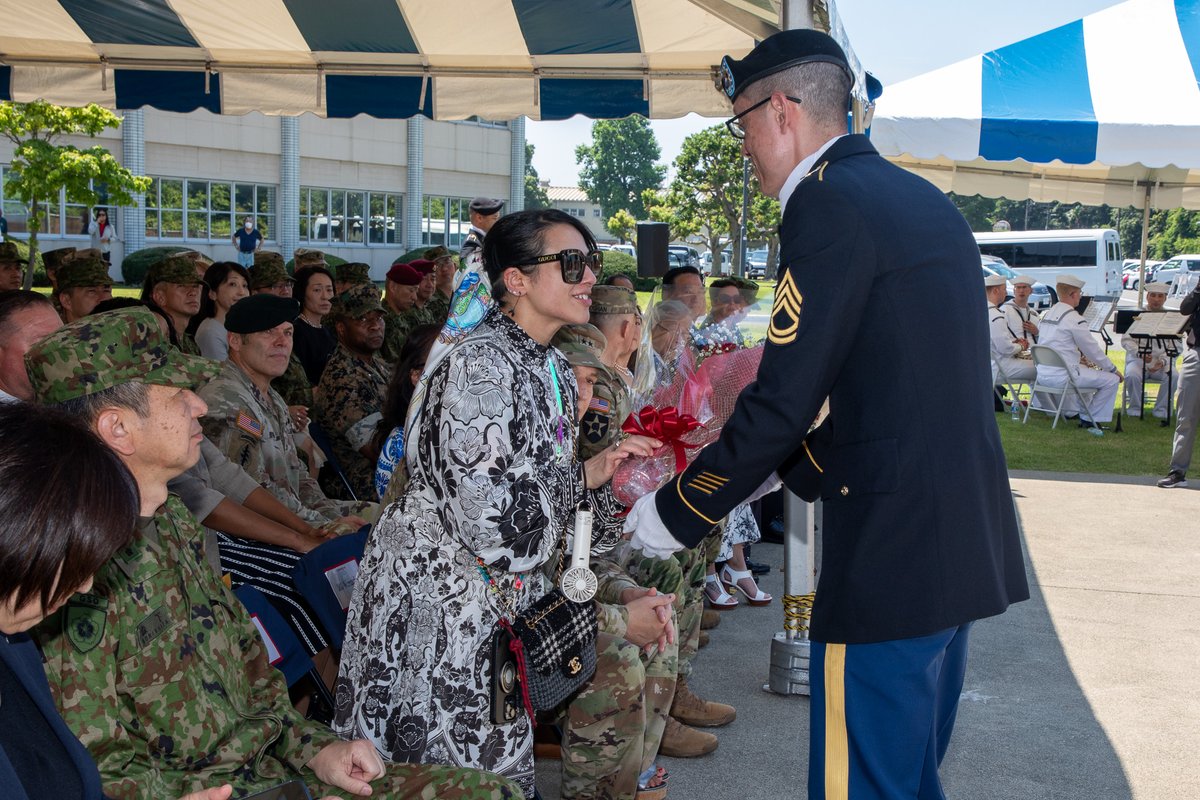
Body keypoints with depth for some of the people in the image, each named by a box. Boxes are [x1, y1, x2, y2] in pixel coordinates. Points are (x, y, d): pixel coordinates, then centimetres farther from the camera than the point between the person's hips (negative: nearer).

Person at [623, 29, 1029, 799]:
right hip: (963, 541, 10)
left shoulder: (828, 202, -13)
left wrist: (671, 516, -4)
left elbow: (781, 403, -17)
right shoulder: (924, 199, 14)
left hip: (890, 554, -10)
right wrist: (780, 471, 23)